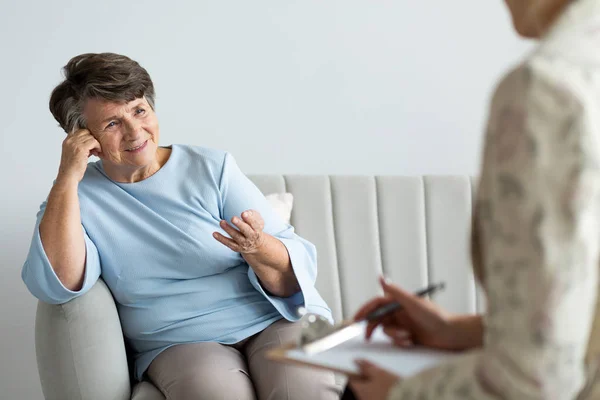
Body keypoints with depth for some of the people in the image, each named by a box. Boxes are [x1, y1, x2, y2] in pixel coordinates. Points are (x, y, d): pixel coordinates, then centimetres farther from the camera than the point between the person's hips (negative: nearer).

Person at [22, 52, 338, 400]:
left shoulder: (213, 168, 4)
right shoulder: (72, 196, 6)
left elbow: (300, 265, -1)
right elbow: (55, 286, -13)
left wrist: (257, 248, -25)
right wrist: (68, 176, -13)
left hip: (274, 319, 1)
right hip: (180, 343, 0)